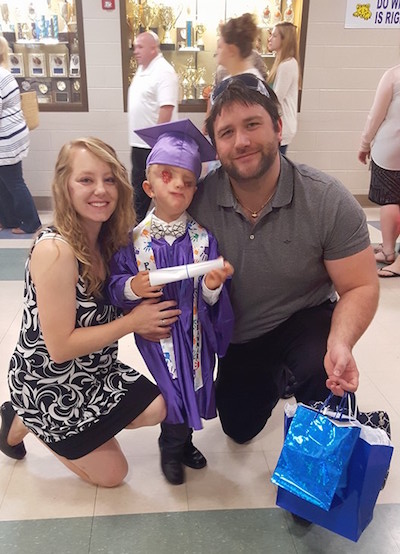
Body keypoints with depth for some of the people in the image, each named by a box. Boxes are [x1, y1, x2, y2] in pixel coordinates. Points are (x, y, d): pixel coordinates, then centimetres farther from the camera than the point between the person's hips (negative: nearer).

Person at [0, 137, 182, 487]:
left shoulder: (108, 239, -4)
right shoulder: (54, 250, -29)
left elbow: (103, 312, 4)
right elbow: (60, 347, -27)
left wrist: (145, 320, -16)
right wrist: (133, 321, -23)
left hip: (95, 370, 7)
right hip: (49, 386, -7)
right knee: (111, 473, 6)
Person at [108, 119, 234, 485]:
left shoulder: (203, 237, -10)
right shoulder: (135, 238, -10)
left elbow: (212, 297, -8)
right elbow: (116, 284, -4)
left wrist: (213, 286, -29)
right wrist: (133, 286, -24)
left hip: (194, 328, 2)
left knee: (195, 384, 16)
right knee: (175, 389, 4)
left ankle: (182, 442, 47)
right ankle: (172, 448, 37)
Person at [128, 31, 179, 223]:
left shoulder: (164, 71, -14)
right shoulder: (141, 69, 15)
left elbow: (167, 108, -23)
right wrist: (135, 138, 18)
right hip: (139, 143, 9)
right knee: (139, 187, 17)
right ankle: (139, 223, 30)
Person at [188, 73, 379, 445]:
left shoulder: (328, 201, -25)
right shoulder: (197, 200, -22)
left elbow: (360, 287, -20)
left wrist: (341, 344, -38)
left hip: (304, 320, -2)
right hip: (235, 336, 3)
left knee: (329, 379, -36)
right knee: (239, 430, 19)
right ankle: (274, 376, 50)